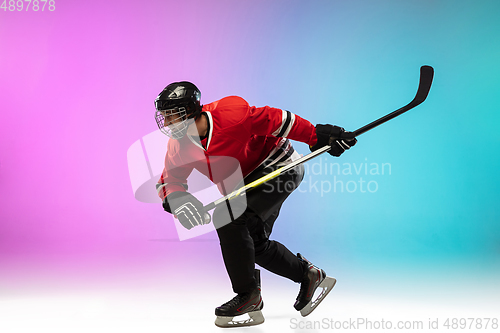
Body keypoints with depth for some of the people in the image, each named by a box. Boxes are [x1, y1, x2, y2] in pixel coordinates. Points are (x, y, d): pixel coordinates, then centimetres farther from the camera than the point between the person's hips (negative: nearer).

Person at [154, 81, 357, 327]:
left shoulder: (229, 115, -30)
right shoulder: (179, 145, -7)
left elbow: (275, 120, -25)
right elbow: (169, 179, -4)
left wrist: (317, 136, -23)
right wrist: (176, 199, -28)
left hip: (278, 167, -9)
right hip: (246, 182, 9)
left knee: (227, 218, -24)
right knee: (254, 244, 15)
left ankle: (249, 298, -10)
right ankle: (309, 276, 35)